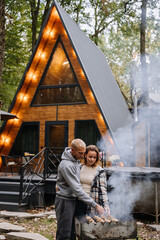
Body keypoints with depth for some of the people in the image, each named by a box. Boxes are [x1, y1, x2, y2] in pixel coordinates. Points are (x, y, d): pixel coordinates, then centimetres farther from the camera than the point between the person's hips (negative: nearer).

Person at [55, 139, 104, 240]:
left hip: (72, 199, 9)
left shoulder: (76, 159, 5)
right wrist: (95, 205, -25)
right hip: (64, 201, -9)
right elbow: (77, 189, -26)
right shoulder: (66, 165, -24)